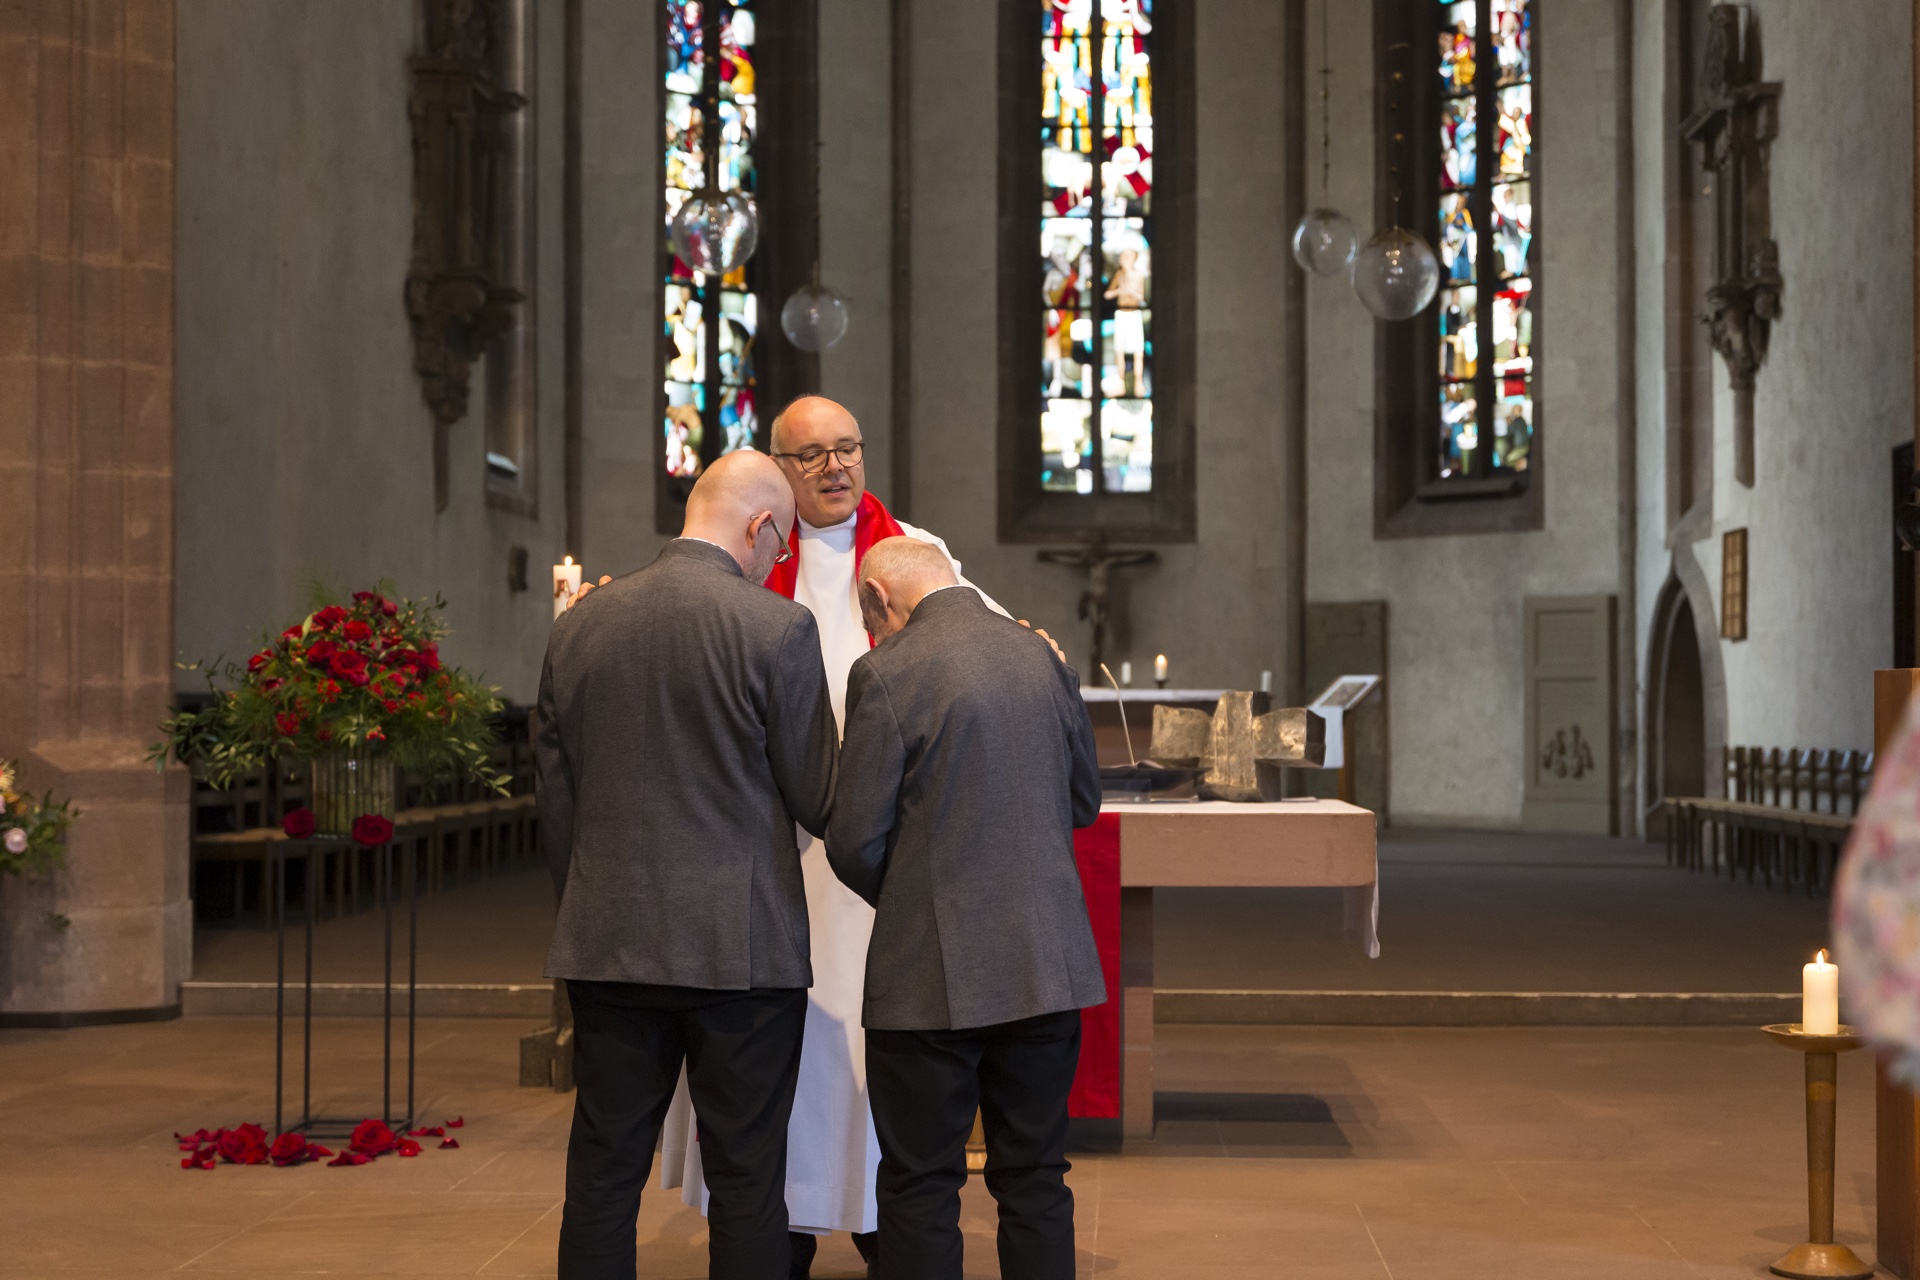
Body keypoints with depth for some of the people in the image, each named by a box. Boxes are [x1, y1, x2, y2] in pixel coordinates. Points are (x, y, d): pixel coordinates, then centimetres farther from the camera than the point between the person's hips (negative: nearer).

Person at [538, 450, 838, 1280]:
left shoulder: (580, 625, 5)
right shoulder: (777, 628, -10)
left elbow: (554, 799, 10)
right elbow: (818, 801, -5)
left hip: (607, 944, 4)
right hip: (742, 947, -4)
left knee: (603, 1173, 11)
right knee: (746, 1180, 5)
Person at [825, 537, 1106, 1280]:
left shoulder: (886, 673, -11)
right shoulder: (1044, 657, 5)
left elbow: (855, 841, -10)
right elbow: (1083, 800, 16)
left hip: (933, 975, -5)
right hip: (1048, 964, 5)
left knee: (920, 1189, 6)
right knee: (1035, 1179, 14)